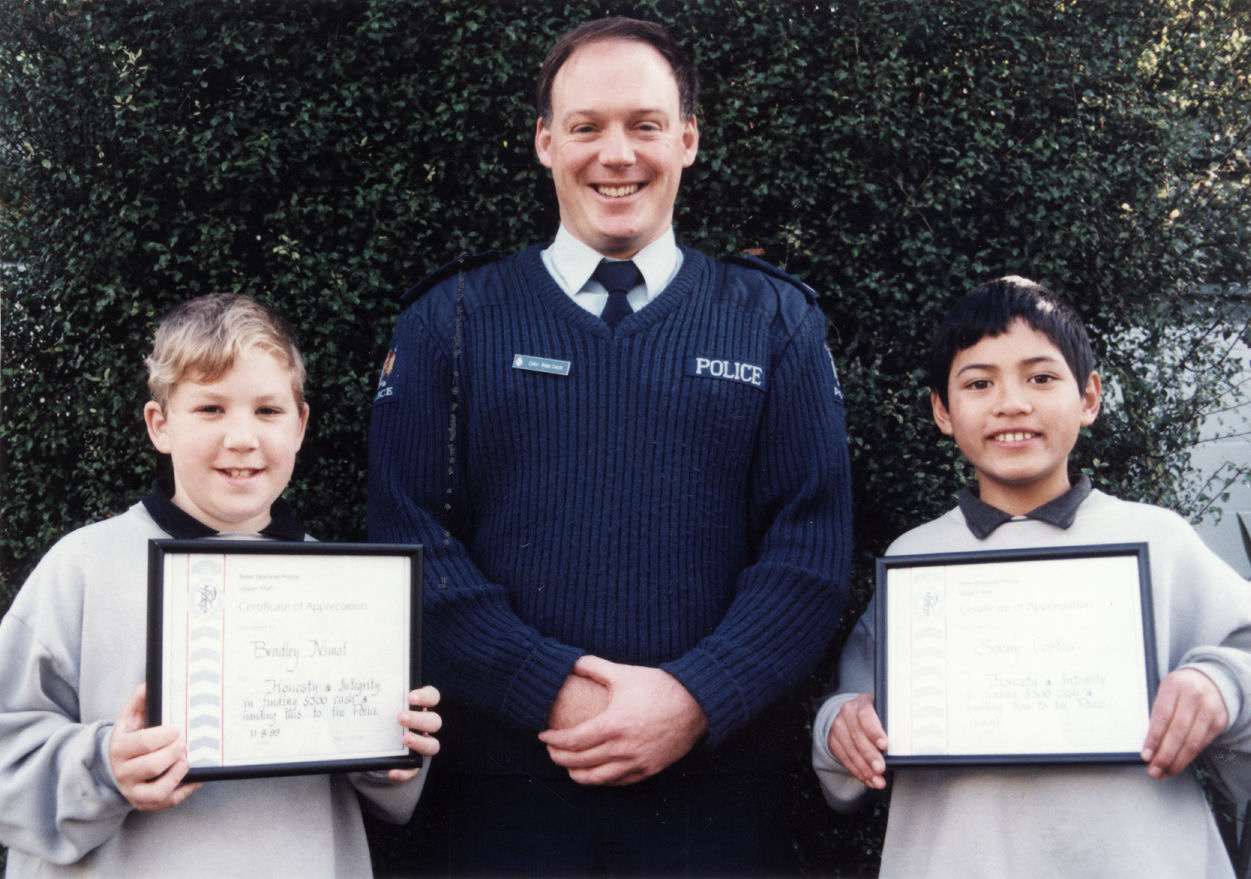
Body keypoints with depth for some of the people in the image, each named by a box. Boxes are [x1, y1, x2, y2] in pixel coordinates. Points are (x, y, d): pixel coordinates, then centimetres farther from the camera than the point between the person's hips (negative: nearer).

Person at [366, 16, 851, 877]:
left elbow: (810, 552, -1)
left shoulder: (776, 323, 7)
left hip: (717, 785, 1)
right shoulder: (452, 321, 6)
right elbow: (413, 539, -2)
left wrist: (694, 700, -14)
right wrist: (551, 691, -14)